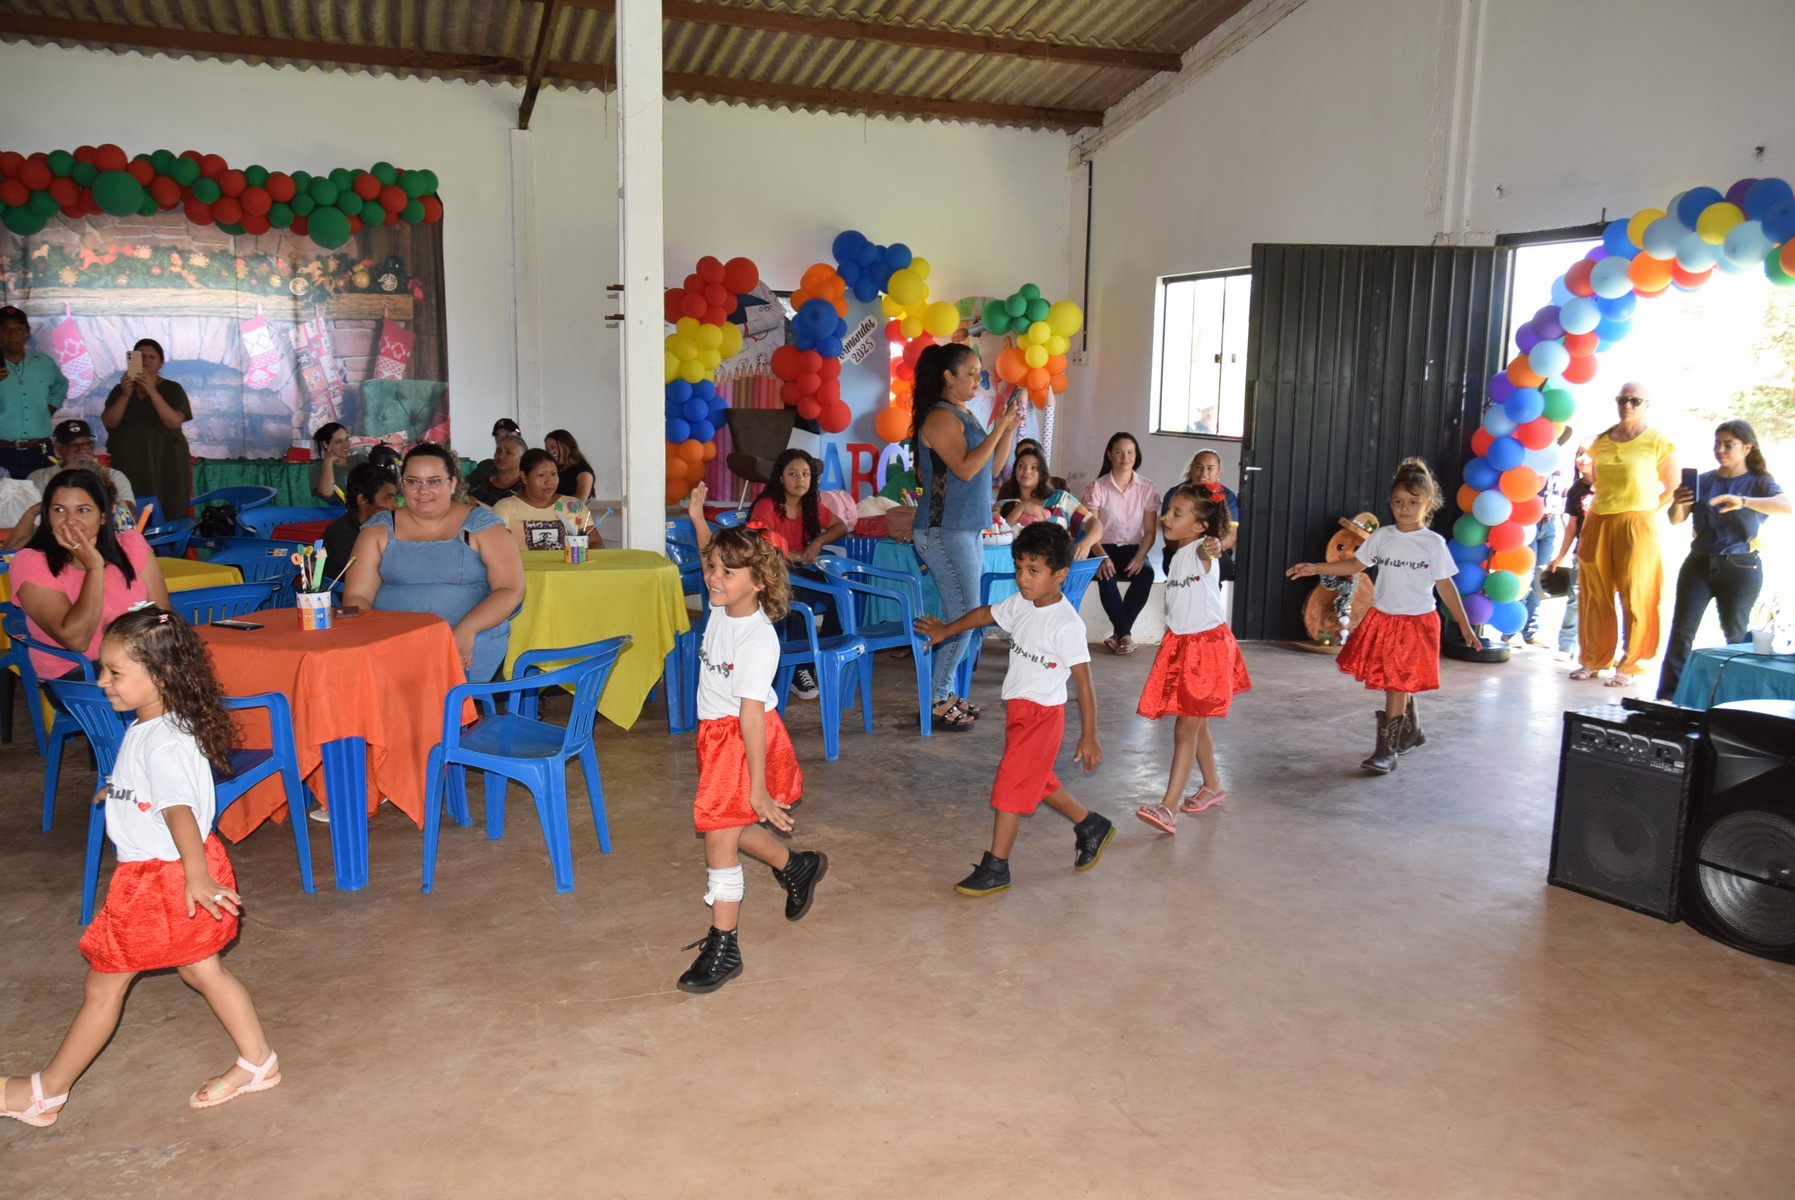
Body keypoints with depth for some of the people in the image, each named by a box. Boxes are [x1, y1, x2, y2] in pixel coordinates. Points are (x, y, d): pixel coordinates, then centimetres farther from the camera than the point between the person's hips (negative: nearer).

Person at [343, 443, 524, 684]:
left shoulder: (481, 525, 7)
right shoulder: (379, 528, 14)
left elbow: (511, 591, -1)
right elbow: (356, 596, 8)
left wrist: (466, 630, -17)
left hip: (474, 636, -2)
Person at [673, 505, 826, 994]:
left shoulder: (757, 641, -26)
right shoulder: (723, 607, -3)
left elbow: (752, 714, -30)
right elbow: (713, 557, 23)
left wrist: (757, 787, -29)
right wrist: (697, 519, 18)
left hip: (745, 738, -9)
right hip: (716, 734, 9)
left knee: (720, 835, -7)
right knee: (729, 828, 19)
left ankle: (723, 947, 5)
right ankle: (798, 866, 44)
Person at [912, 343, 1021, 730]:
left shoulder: (965, 416, 15)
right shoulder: (941, 417, -13)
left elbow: (991, 468, 17)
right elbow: (965, 468, -23)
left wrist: (1009, 428, 7)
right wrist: (999, 428, -17)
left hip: (967, 530, 9)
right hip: (944, 533, -9)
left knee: (961, 616, 11)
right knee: (964, 616, -8)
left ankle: (945, 693, 19)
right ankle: (937, 700, 0)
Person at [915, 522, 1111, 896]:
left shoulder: (1066, 624, -22)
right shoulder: (1020, 604, 0)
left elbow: (1084, 683, -19)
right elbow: (985, 614, 20)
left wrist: (1089, 737, -17)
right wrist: (945, 631, 30)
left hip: (1041, 714, -8)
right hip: (1018, 710, 8)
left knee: (1011, 785, -5)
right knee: (1039, 781, 21)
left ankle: (995, 869, 6)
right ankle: (1091, 827, 41)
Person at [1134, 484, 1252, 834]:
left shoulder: (1202, 550, -16)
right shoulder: (1178, 556, 10)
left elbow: (1208, 548, -43)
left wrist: (1214, 547, -64)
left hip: (1207, 645, -8)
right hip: (1180, 645, 8)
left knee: (1185, 728, -9)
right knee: (1195, 725, 18)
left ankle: (1169, 808, -10)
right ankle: (1213, 786, 36)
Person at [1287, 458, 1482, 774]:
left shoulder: (1434, 543, -6)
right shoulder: (1382, 537, 2)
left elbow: (1445, 585, -1)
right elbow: (1355, 564, 8)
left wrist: (1465, 626, 0)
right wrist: (1315, 568, -1)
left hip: (1416, 623, -4)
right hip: (1383, 619, 4)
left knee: (1398, 685, -5)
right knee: (1398, 685, 13)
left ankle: (1386, 750, 0)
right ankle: (1412, 733, 36)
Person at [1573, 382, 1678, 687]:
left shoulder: (1659, 443, -2)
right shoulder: (1600, 442, 11)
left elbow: (1672, 489, 3)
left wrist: (1643, 511, 0)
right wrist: (1606, 506, 11)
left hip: (1637, 526, -4)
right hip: (1598, 524, 5)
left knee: (1635, 597, -1)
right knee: (1594, 595, 7)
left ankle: (1630, 666, 6)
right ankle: (1594, 660, 17)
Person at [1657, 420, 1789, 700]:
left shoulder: (1759, 483, -1)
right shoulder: (1702, 481, 8)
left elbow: (1786, 505, -21)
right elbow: (1676, 520, 2)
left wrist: (1743, 501, -38)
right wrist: (1677, 504, -21)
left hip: (1740, 569, -2)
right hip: (1699, 564, 2)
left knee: (1736, 635, 4)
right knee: (1682, 630, -6)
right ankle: (1666, 698, -8)